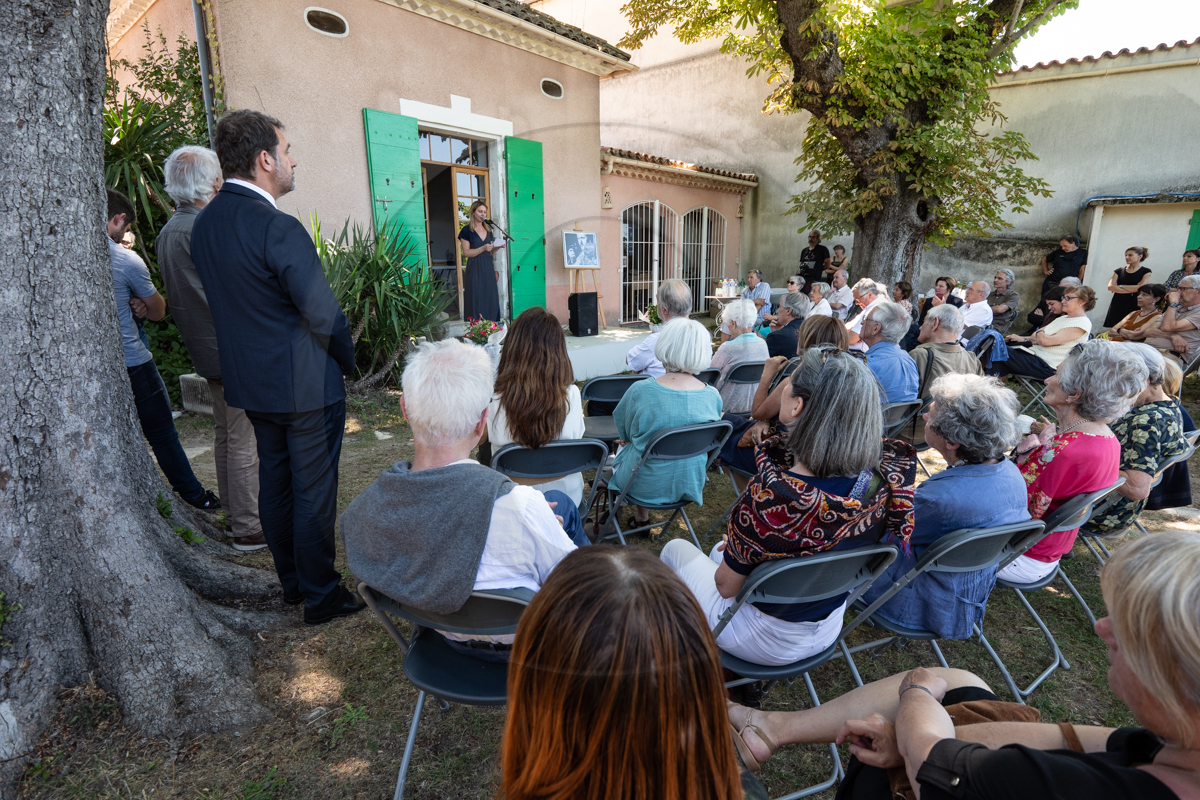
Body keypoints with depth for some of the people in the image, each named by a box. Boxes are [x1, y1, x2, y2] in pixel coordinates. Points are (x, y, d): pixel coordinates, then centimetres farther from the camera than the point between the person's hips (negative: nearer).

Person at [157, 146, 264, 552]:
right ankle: (248, 528, 6)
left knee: (225, 435, 18)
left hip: (205, 349, 10)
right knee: (244, 441, -3)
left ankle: (234, 514, 30)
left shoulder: (168, 231, 12)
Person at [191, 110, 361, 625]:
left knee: (274, 481, 18)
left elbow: (224, 302, 13)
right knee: (314, 491, 4)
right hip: (304, 384, -8)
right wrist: (348, 361, -5)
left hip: (249, 380, 9)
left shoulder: (204, 223, 6)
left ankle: (291, 582, 35)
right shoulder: (278, 228, -21)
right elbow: (323, 314, -20)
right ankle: (321, 596, 18)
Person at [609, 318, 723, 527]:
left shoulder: (640, 390, -25)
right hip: (690, 484, 4)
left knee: (621, 448, 29)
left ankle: (642, 514, 38)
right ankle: (641, 513, 40)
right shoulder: (713, 396, -15)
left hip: (646, 486, -3)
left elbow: (624, 434, -7)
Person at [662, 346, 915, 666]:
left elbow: (727, 587, -23)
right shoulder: (883, 479, -24)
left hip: (765, 643, -5)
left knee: (676, 548, 21)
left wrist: (732, 547, -3)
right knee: (719, 550, 31)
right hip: (828, 631, 6)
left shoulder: (770, 496, -41)